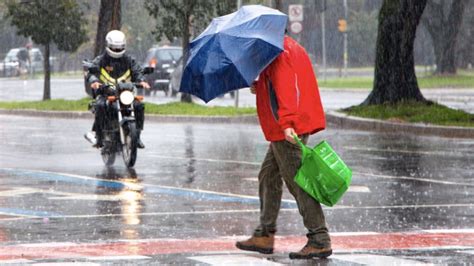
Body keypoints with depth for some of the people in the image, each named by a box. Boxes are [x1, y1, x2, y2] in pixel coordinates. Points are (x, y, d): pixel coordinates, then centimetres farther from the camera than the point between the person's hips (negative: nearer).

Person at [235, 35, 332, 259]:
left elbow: (285, 87, -26)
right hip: (282, 130, 11)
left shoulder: (278, 53, -14)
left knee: (297, 182, -10)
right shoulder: (289, 47, 18)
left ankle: (320, 240, -11)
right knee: (268, 177, 17)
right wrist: (260, 88, 14)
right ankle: (265, 235, 22)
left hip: (288, 131, -11)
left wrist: (286, 123, -33)